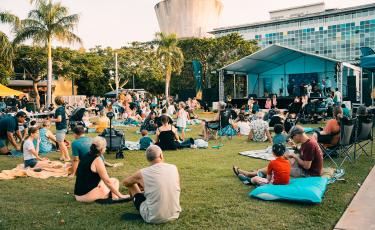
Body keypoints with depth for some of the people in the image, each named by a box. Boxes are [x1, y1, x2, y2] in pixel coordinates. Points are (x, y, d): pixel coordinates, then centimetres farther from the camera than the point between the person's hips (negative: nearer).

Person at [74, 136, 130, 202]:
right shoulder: (97, 160, -15)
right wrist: (120, 195, -10)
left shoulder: (86, 156, 9)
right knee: (115, 181, 10)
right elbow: (107, 181, -15)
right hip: (88, 195, -8)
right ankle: (115, 198, -12)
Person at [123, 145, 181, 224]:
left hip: (153, 218, -3)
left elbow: (125, 182, 10)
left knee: (131, 184, 16)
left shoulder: (142, 173, -11)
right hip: (174, 215, 4)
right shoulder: (174, 168, -4)